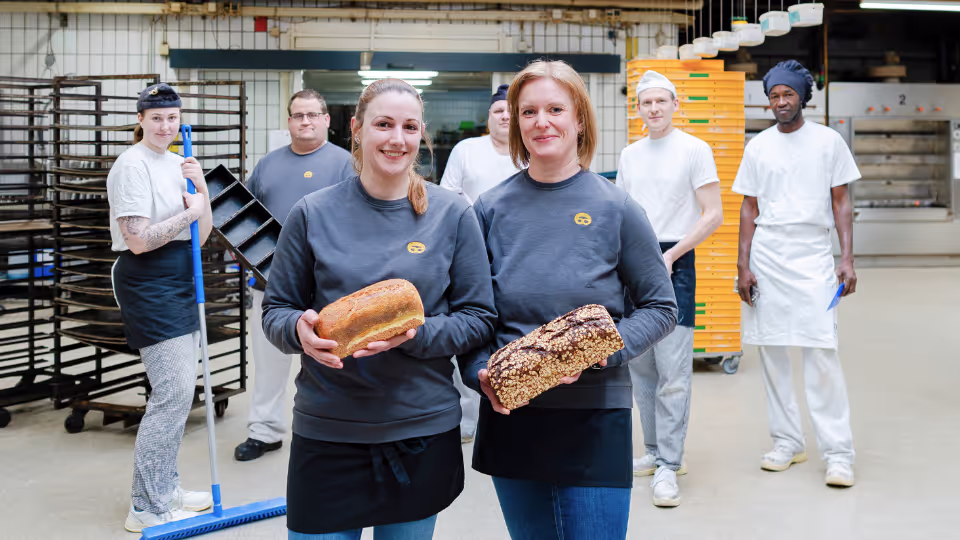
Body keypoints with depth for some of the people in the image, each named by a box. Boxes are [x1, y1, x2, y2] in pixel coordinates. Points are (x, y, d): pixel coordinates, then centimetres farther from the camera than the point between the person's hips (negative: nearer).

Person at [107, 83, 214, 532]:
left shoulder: (177, 162, 14)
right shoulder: (133, 165, -12)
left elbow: (201, 236, 11)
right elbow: (139, 240, -20)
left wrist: (201, 188, -3)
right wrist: (188, 212, -12)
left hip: (179, 284, 9)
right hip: (148, 286, -9)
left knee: (179, 390, 13)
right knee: (173, 391, -11)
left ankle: (164, 488, 26)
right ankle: (147, 508, -2)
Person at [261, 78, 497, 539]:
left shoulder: (452, 214, -1)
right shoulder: (313, 214, -1)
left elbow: (479, 319, 0)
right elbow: (275, 311, 6)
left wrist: (414, 334, -18)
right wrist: (300, 330, -17)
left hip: (423, 432, 1)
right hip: (325, 431, 0)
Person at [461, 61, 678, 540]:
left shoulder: (616, 208, -3)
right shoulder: (492, 208, 2)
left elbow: (661, 307, 1)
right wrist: (481, 372, -11)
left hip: (596, 418, -2)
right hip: (510, 416, 2)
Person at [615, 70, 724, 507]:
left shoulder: (695, 150, -2)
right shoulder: (629, 155, 14)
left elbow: (713, 215, -7)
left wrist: (670, 255, -15)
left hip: (674, 263, -6)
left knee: (673, 369, -9)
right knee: (639, 365, 11)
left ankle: (668, 465, -4)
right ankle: (655, 451, 23)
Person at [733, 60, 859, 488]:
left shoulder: (828, 141, 5)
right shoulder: (758, 146, 9)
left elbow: (841, 203, 5)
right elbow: (749, 210, 10)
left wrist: (847, 259, -4)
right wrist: (742, 266, 2)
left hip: (814, 256, -2)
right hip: (766, 258, 3)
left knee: (822, 353, -9)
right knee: (771, 352, 5)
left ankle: (838, 453, -3)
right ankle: (787, 441, 17)